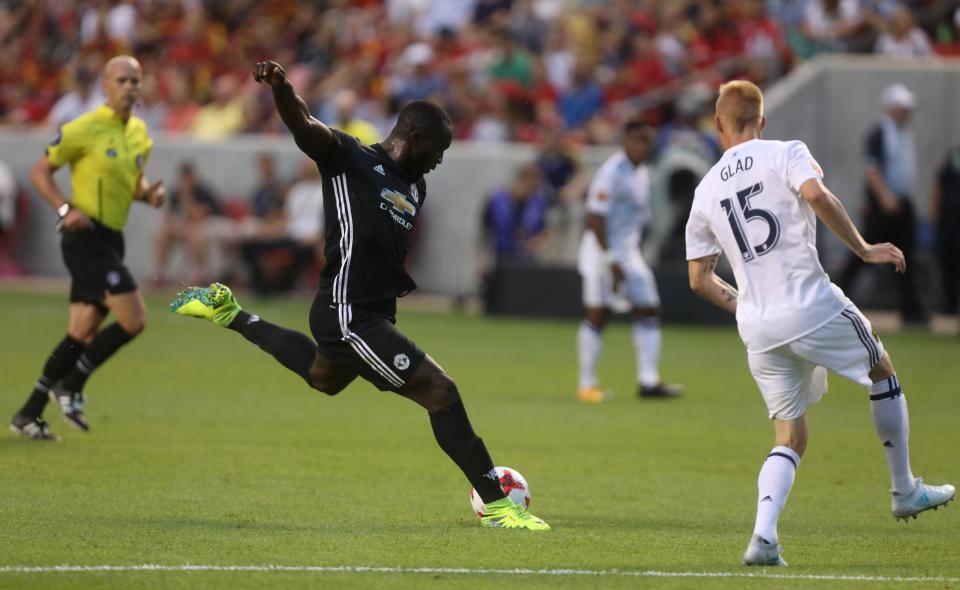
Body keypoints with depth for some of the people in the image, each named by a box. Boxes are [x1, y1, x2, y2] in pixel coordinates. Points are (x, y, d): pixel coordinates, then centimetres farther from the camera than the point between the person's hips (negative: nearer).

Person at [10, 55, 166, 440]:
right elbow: (40, 171, -6)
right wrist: (65, 209, -20)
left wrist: (149, 193, 2)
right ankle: (70, 387, 0)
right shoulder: (85, 129, -11)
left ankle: (28, 415, 16)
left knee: (83, 333, 9)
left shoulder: (139, 133, 12)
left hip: (110, 241, 8)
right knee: (133, 319, -15)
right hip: (86, 236, -8)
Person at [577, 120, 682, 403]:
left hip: (628, 251, 9)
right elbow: (595, 220, -21)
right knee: (597, 314, -5)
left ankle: (648, 381, 3)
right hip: (603, 252, -9)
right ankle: (587, 384, 3)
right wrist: (611, 261, -23)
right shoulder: (611, 172, -17)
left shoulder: (643, 171, 10)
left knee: (649, 310, 3)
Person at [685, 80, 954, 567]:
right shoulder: (785, 154, 1)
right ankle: (905, 492, 28)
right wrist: (863, 249, -11)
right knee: (883, 373, 23)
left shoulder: (705, 192, 13)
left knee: (789, 439, 11)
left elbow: (699, 278, 14)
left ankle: (763, 535, -11)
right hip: (813, 307, -4)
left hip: (758, 330, 4)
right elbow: (816, 196, -20)